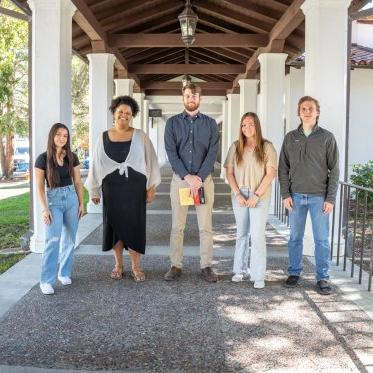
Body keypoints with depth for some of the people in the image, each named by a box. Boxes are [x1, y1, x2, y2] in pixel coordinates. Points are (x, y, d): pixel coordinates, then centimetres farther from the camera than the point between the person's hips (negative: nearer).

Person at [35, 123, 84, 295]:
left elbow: (78, 182, 10)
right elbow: (40, 187, -6)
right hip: (53, 199, -3)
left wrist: (81, 203, 7)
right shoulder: (43, 158, -6)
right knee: (52, 240, -12)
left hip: (71, 198, 4)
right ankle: (46, 281, -7)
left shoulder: (72, 157, 4)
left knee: (69, 239, 7)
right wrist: (44, 209, -12)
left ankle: (64, 273, 22)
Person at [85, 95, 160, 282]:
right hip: (112, 188, 2)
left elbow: (150, 161, 0)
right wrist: (93, 189, 8)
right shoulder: (104, 137, 4)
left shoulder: (140, 136, 0)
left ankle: (136, 266, 12)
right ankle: (118, 265, 21)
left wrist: (151, 186, -5)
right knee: (115, 224, 7)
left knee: (135, 225, 1)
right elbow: (96, 164, 8)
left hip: (134, 188, -1)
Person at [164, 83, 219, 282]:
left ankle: (206, 266, 11)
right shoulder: (173, 123, 6)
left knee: (206, 226, 2)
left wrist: (200, 177, -13)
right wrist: (187, 176, -13)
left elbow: (212, 153, -2)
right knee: (177, 226, 3)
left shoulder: (210, 123, 7)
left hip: (204, 179, 0)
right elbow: (171, 152, -3)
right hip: (179, 178, 0)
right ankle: (176, 266, 11)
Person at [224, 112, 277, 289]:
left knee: (257, 235, -7)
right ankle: (241, 270, 24)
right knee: (242, 234, 13)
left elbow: (271, 173, -7)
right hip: (239, 196, 3)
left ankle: (258, 276, 1)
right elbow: (229, 172, 4)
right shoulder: (235, 147, 5)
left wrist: (256, 195, -12)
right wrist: (237, 194, -7)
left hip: (260, 196, -3)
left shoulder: (267, 147, -3)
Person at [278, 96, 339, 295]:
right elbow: (283, 168, 7)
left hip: (319, 197, -2)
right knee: (295, 237, 9)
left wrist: (330, 198, -6)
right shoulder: (290, 138, 7)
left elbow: (334, 170, 0)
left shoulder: (327, 137, 1)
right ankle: (294, 273, 21)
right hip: (296, 196, 2)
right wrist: (285, 194, -2)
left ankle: (323, 278, 11)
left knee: (321, 239, 2)